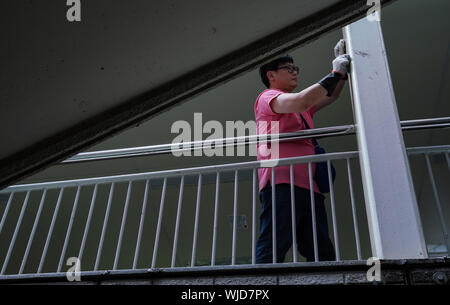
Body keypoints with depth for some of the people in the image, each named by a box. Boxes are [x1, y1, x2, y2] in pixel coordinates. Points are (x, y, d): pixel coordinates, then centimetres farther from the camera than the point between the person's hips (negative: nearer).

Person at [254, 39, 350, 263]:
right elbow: (300, 101, -11)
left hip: (308, 186, 9)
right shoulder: (268, 97, 7)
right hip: (282, 182, -8)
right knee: (273, 250, -17)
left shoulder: (303, 106, 34)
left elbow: (330, 96, 37)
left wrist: (342, 68, 24)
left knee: (323, 255, -1)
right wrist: (335, 73, -2)